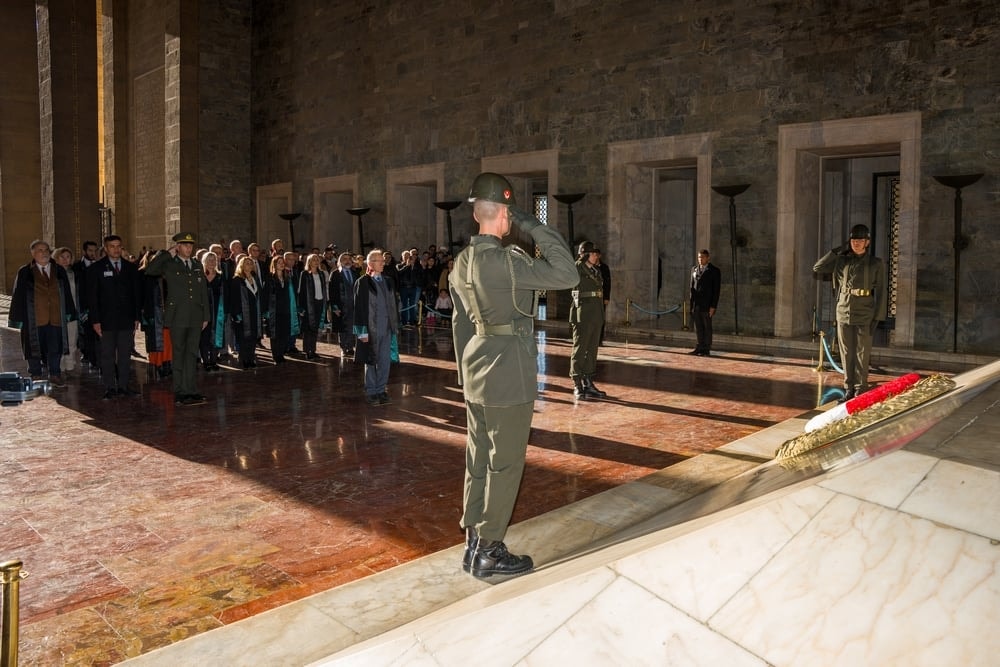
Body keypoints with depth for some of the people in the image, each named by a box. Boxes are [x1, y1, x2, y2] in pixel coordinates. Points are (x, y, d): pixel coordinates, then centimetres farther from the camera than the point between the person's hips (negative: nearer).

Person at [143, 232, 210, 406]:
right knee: (179, 355, 0)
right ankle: (180, 393, 5)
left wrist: (206, 316, 12)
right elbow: (149, 271, -20)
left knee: (192, 354, 9)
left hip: (195, 318, 4)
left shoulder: (197, 265, 14)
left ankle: (191, 390, 15)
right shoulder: (169, 264, 0)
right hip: (177, 318, -4)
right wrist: (167, 253, -14)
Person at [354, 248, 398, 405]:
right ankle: (371, 392, 15)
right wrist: (363, 331, -13)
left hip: (387, 328, 5)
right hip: (371, 328, -5)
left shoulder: (388, 282, 11)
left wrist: (396, 325, 9)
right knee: (371, 361, 5)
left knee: (385, 361, 7)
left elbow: (394, 304, 14)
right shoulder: (362, 283, -6)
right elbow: (359, 307, -8)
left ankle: (381, 390, 17)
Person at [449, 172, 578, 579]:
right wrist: (533, 225, -17)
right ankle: (488, 552, 13)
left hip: (477, 375, 9)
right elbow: (567, 274, -22)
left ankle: (473, 543, 25)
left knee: (478, 460, 15)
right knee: (504, 465, 2)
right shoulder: (505, 260, -19)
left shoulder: (462, 262, 8)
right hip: (509, 377, -9)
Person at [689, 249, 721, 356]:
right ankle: (700, 348, 12)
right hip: (695, 303, 5)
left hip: (707, 304, -5)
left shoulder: (714, 271, -4)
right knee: (698, 327, 6)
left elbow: (716, 289, -7)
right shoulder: (694, 269, 12)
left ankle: (706, 349, 5)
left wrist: (713, 306, -13)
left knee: (707, 327, 1)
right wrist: (691, 303, 8)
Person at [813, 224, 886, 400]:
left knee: (862, 353, 2)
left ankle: (860, 389, 10)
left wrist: (876, 318, -8)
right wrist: (838, 251, -3)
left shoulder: (876, 264, -3)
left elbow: (880, 293, -4)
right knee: (846, 353, 7)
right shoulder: (842, 261, 6)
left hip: (864, 315, -3)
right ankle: (849, 388, 16)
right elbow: (817, 268, -1)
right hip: (843, 313, 3)